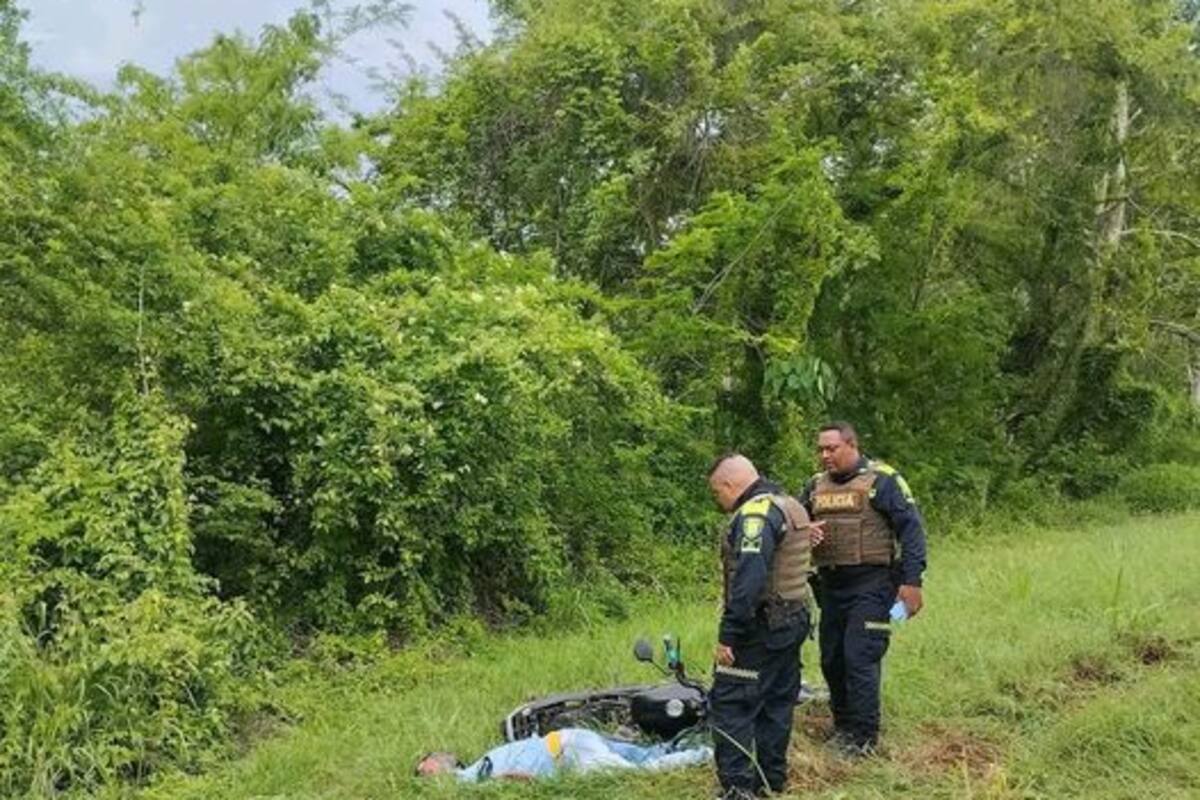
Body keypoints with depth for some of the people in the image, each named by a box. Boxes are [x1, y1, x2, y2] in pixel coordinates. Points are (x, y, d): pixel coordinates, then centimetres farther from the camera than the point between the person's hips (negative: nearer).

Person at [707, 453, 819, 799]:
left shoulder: (756, 513, -19)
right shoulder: (790, 506, 14)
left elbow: (748, 579, -27)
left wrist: (728, 634, -25)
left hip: (761, 629, -10)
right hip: (793, 621, 10)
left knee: (730, 705, -5)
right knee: (777, 703, 16)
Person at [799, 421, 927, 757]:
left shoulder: (881, 480, -7)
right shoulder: (817, 485, 11)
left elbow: (911, 529, -9)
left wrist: (911, 581, -13)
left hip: (870, 584, -7)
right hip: (830, 585, 7)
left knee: (860, 658, -8)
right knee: (832, 659, 13)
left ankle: (864, 738, 3)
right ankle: (843, 726, 29)